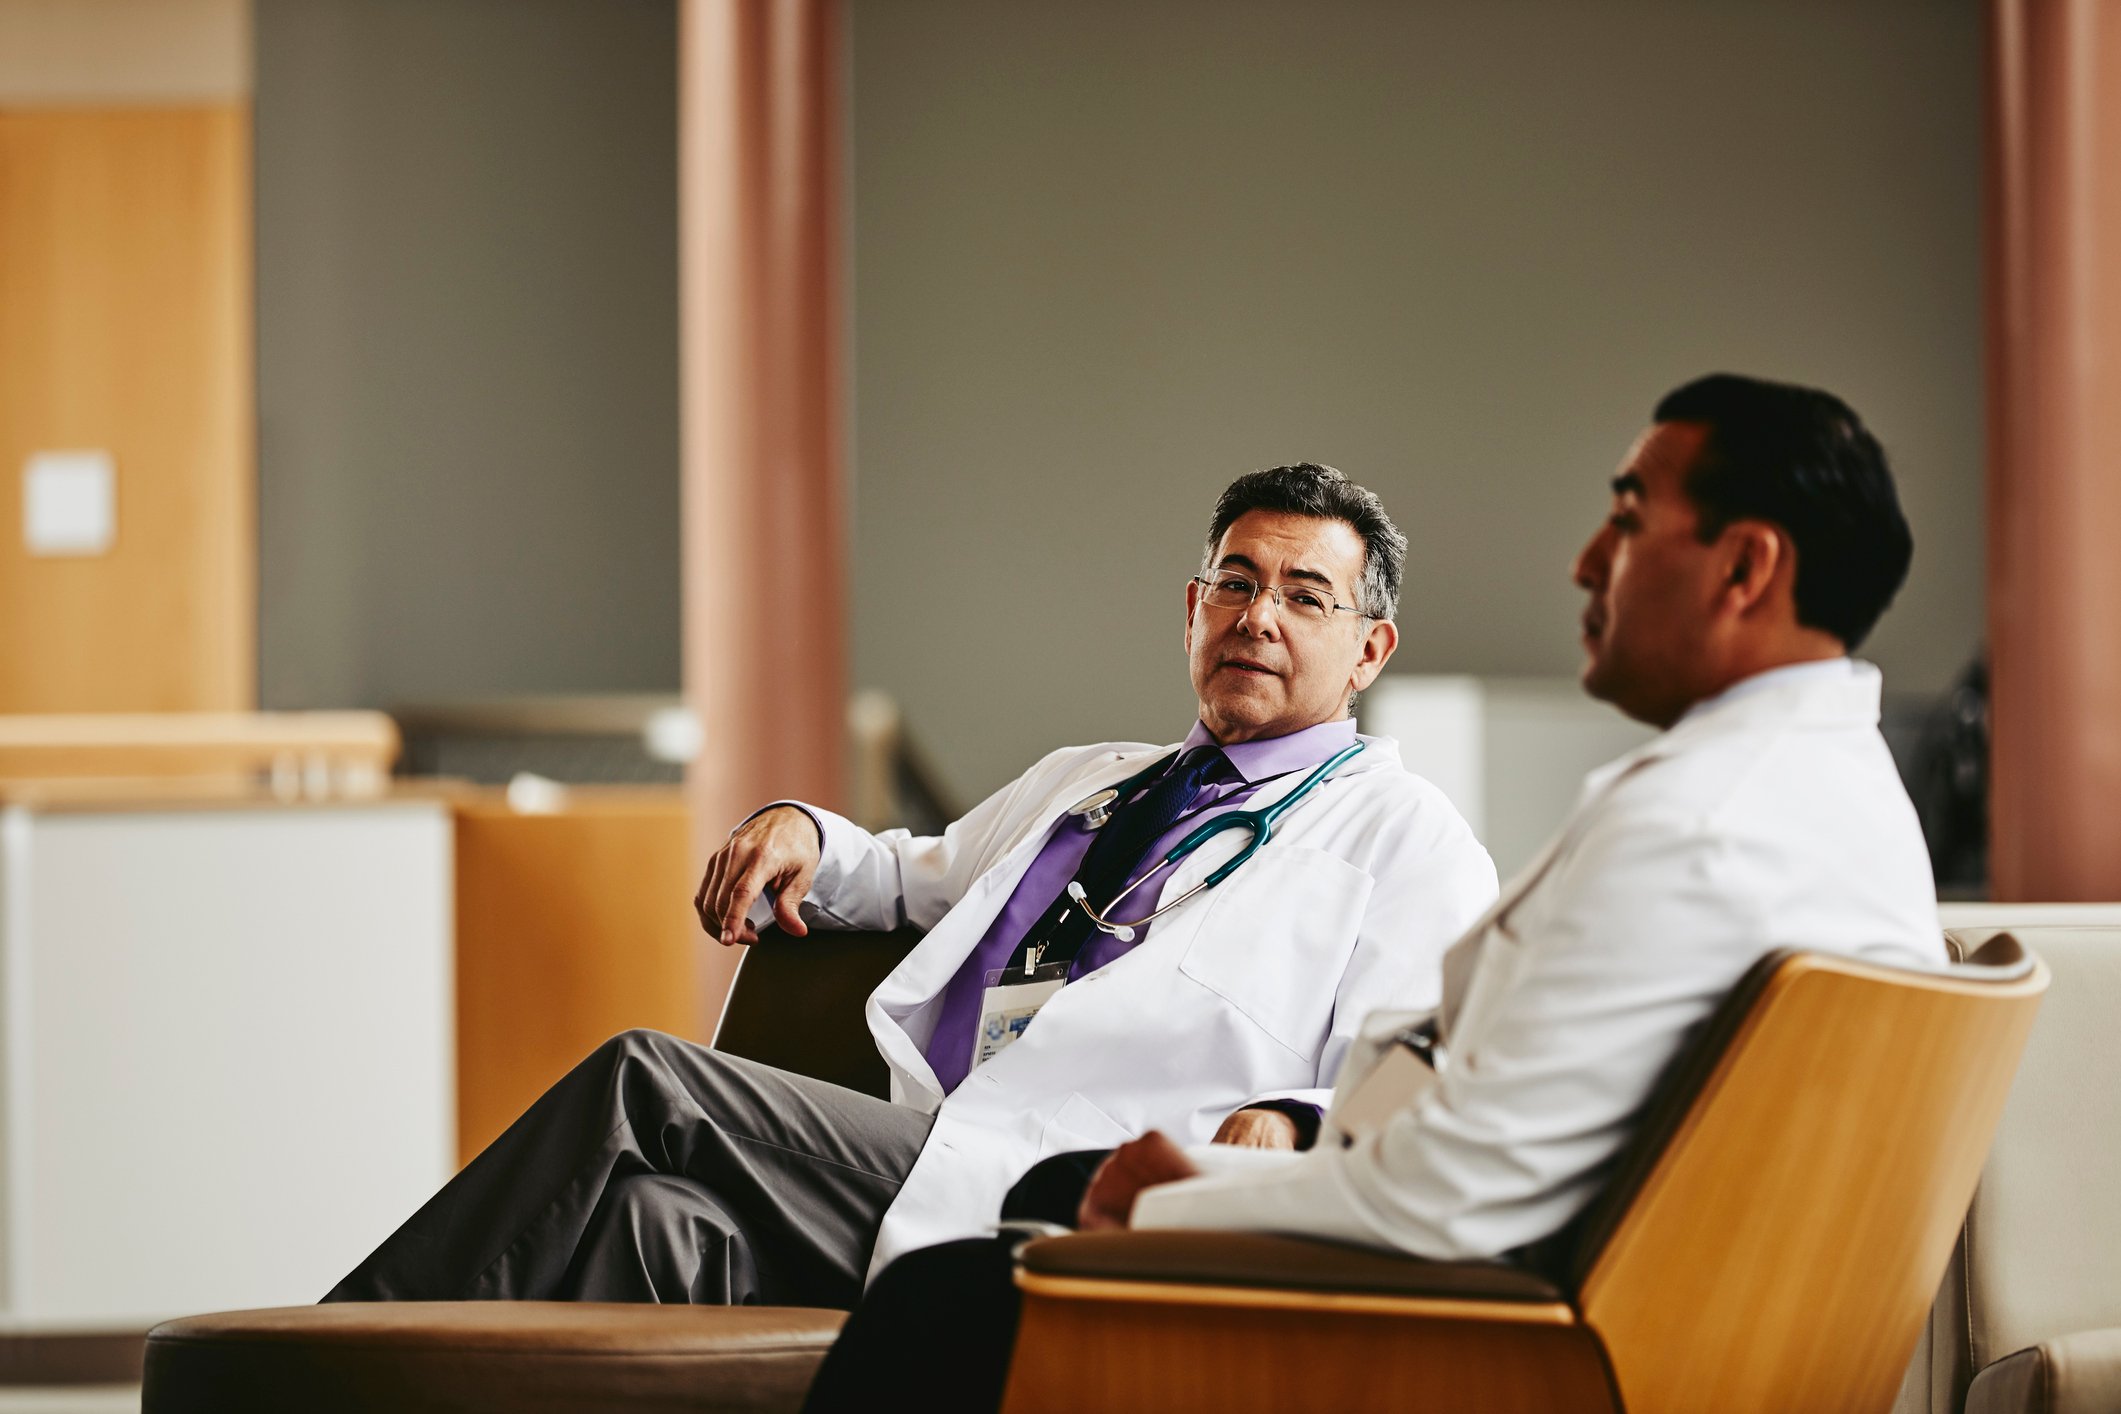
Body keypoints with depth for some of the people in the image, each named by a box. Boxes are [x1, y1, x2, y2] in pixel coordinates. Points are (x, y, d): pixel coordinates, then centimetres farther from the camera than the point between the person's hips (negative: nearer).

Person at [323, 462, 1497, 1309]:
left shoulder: (1407, 836, 11)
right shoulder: (1083, 781, 33)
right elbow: (915, 881, 46)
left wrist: (1290, 1121, -24)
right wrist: (806, 836, 23)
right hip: (925, 1153, 7)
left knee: (642, 1085, -20)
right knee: (670, 1229, -25)